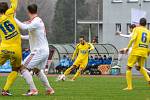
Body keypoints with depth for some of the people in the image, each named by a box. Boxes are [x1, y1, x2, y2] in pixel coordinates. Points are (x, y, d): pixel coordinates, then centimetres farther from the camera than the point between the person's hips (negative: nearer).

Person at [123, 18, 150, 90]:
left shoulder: (137, 29, 2)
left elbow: (133, 38, -14)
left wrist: (128, 48, -7)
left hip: (135, 52, -5)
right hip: (144, 53, 5)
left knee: (129, 68, 3)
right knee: (140, 67, 27)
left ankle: (129, 86, -7)